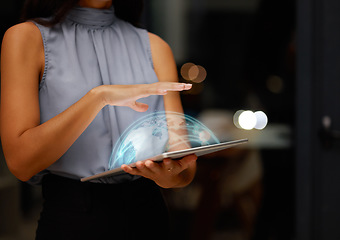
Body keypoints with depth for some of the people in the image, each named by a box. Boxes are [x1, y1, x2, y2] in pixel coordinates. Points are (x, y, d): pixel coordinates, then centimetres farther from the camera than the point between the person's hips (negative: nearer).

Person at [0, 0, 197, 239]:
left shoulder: (154, 47, 7)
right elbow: (20, 161, -15)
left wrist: (171, 176, -25)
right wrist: (98, 96, -22)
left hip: (145, 218, 3)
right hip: (72, 220, -3)